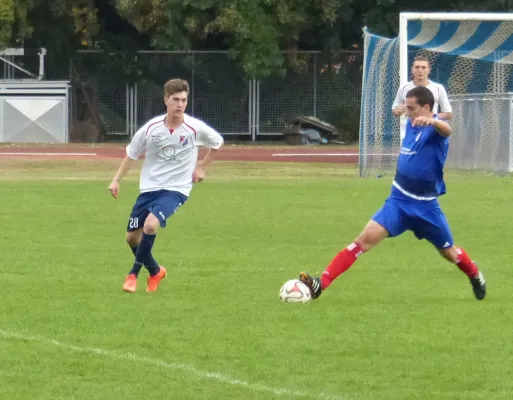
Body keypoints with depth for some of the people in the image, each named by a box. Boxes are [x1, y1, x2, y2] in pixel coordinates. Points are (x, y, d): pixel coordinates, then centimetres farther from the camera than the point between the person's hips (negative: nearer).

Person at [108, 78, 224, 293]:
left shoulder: (195, 129, -13)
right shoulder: (151, 128, -9)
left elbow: (218, 143, 8)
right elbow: (131, 154, 6)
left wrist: (202, 166, 4)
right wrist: (116, 180, 2)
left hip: (176, 189, -4)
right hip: (149, 187, 4)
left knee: (151, 224, -28)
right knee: (132, 237, 6)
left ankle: (134, 273, -8)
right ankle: (155, 271, 34)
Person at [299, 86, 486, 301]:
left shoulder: (434, 128, -18)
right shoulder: (411, 124, 2)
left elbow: (447, 130, -45)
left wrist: (431, 121, -65)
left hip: (425, 205, -4)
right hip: (399, 201, 4)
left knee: (449, 253, 14)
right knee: (367, 238, -16)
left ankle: (475, 277, 48)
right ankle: (321, 284, -24)